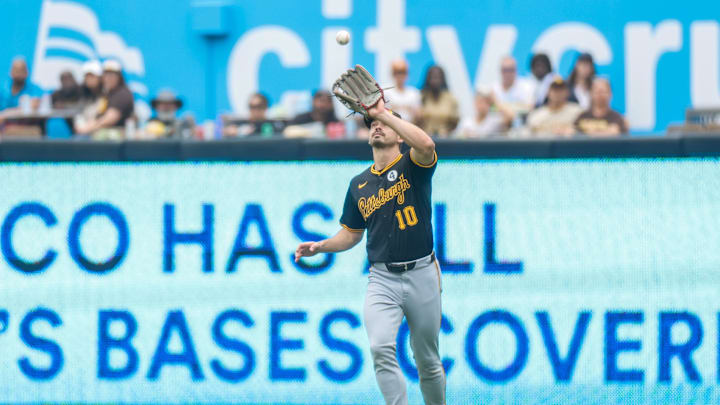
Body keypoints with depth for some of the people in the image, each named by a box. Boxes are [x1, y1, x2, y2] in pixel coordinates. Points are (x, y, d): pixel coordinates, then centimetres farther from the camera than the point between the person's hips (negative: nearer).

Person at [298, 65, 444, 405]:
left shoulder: (412, 166, -2)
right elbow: (351, 234, 22)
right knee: (380, 348, -21)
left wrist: (383, 112, -20)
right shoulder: (359, 184, 12)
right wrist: (321, 246, 2)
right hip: (382, 278, 2)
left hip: (421, 275, -2)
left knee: (427, 360, 8)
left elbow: (426, 144, -26)